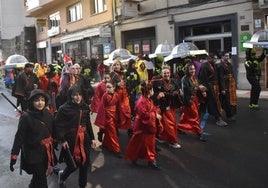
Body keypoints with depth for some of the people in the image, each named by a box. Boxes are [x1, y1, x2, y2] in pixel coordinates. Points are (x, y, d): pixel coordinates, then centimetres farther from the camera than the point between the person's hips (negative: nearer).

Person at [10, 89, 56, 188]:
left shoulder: (47, 113, -4)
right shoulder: (26, 117, -18)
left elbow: (52, 131, 8)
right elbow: (19, 137, -18)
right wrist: (14, 156, -20)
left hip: (47, 151, 5)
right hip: (33, 152, -5)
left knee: (39, 174, 23)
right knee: (41, 180, 1)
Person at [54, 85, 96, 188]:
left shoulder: (85, 107, 5)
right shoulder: (64, 108, -12)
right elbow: (58, 125, -12)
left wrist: (92, 138, 12)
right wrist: (62, 140, -18)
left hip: (84, 139, 5)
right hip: (70, 140, -5)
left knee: (84, 164, 10)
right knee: (72, 165, 1)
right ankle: (62, 175, 37)